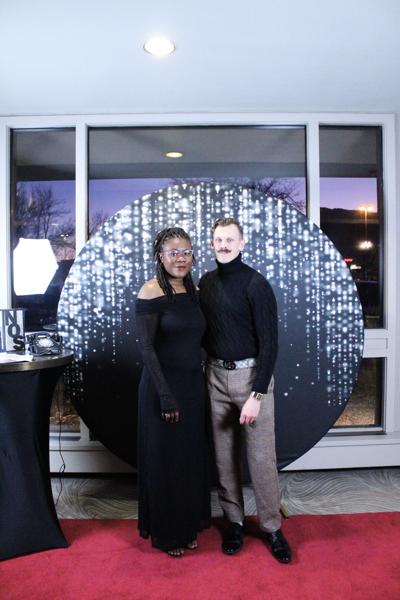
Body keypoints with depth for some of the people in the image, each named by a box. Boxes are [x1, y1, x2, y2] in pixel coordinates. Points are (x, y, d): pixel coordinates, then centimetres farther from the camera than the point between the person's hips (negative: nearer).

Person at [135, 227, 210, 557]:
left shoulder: (192, 289, 7)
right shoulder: (151, 292, -14)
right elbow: (146, 348, -16)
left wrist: (199, 381, 9)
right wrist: (165, 395, -18)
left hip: (193, 383, 7)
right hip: (164, 385, -7)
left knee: (192, 455, 17)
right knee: (165, 459, 8)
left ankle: (188, 524, 37)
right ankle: (166, 533, 28)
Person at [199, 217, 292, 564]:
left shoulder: (256, 284, -10)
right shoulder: (206, 283, 6)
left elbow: (269, 342, -13)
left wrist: (257, 394, -17)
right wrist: (209, 367, 4)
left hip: (251, 375, -4)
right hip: (216, 376, 5)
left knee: (261, 456, 3)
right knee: (224, 455, 12)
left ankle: (272, 526, 22)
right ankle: (234, 520, 30)